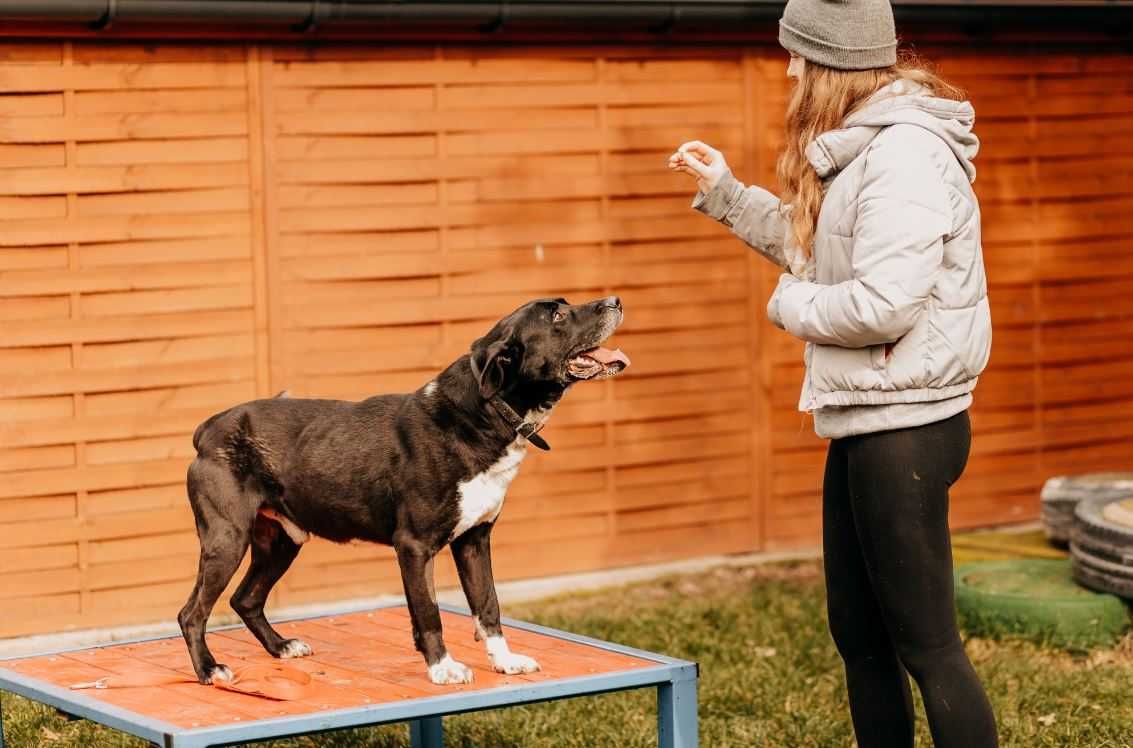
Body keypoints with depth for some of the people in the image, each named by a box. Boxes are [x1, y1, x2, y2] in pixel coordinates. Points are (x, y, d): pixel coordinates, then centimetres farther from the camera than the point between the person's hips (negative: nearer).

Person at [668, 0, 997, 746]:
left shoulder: (906, 153, -20)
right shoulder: (865, 147, 11)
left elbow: (883, 305, -26)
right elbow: (822, 251, 23)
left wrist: (792, 304, -9)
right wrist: (726, 195, 19)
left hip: (902, 427, -10)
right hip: (864, 424, 10)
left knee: (926, 642, -5)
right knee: (859, 634, 17)